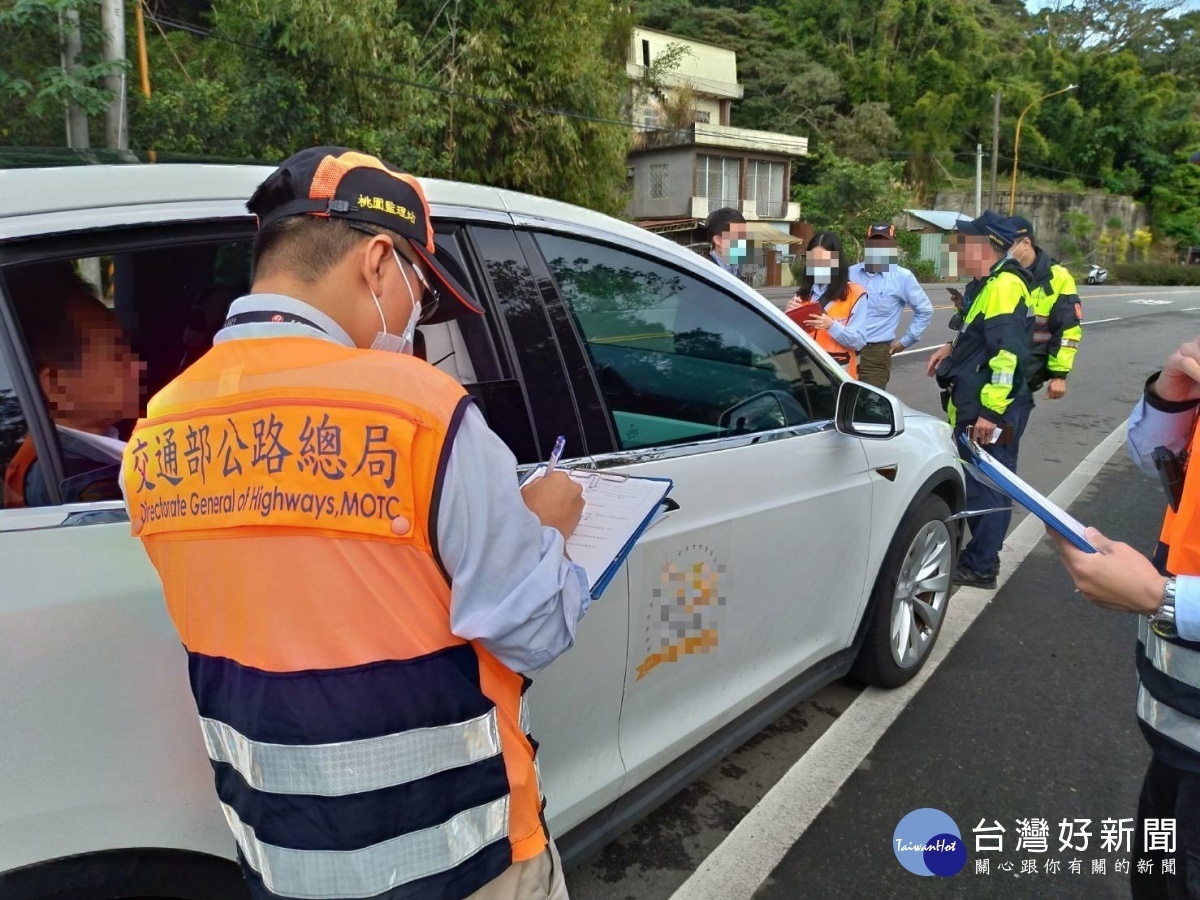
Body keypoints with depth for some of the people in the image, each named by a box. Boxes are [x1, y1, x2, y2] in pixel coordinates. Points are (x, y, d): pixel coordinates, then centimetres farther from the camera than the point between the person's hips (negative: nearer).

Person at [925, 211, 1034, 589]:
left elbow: (1008, 354, -25)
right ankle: (981, 555, 29)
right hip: (978, 409, 10)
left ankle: (979, 567, 8)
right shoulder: (992, 285, 16)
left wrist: (991, 410, -27)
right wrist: (954, 348, 15)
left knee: (985, 486, -2)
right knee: (983, 483, 17)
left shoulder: (1004, 286, -17)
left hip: (990, 414, -10)